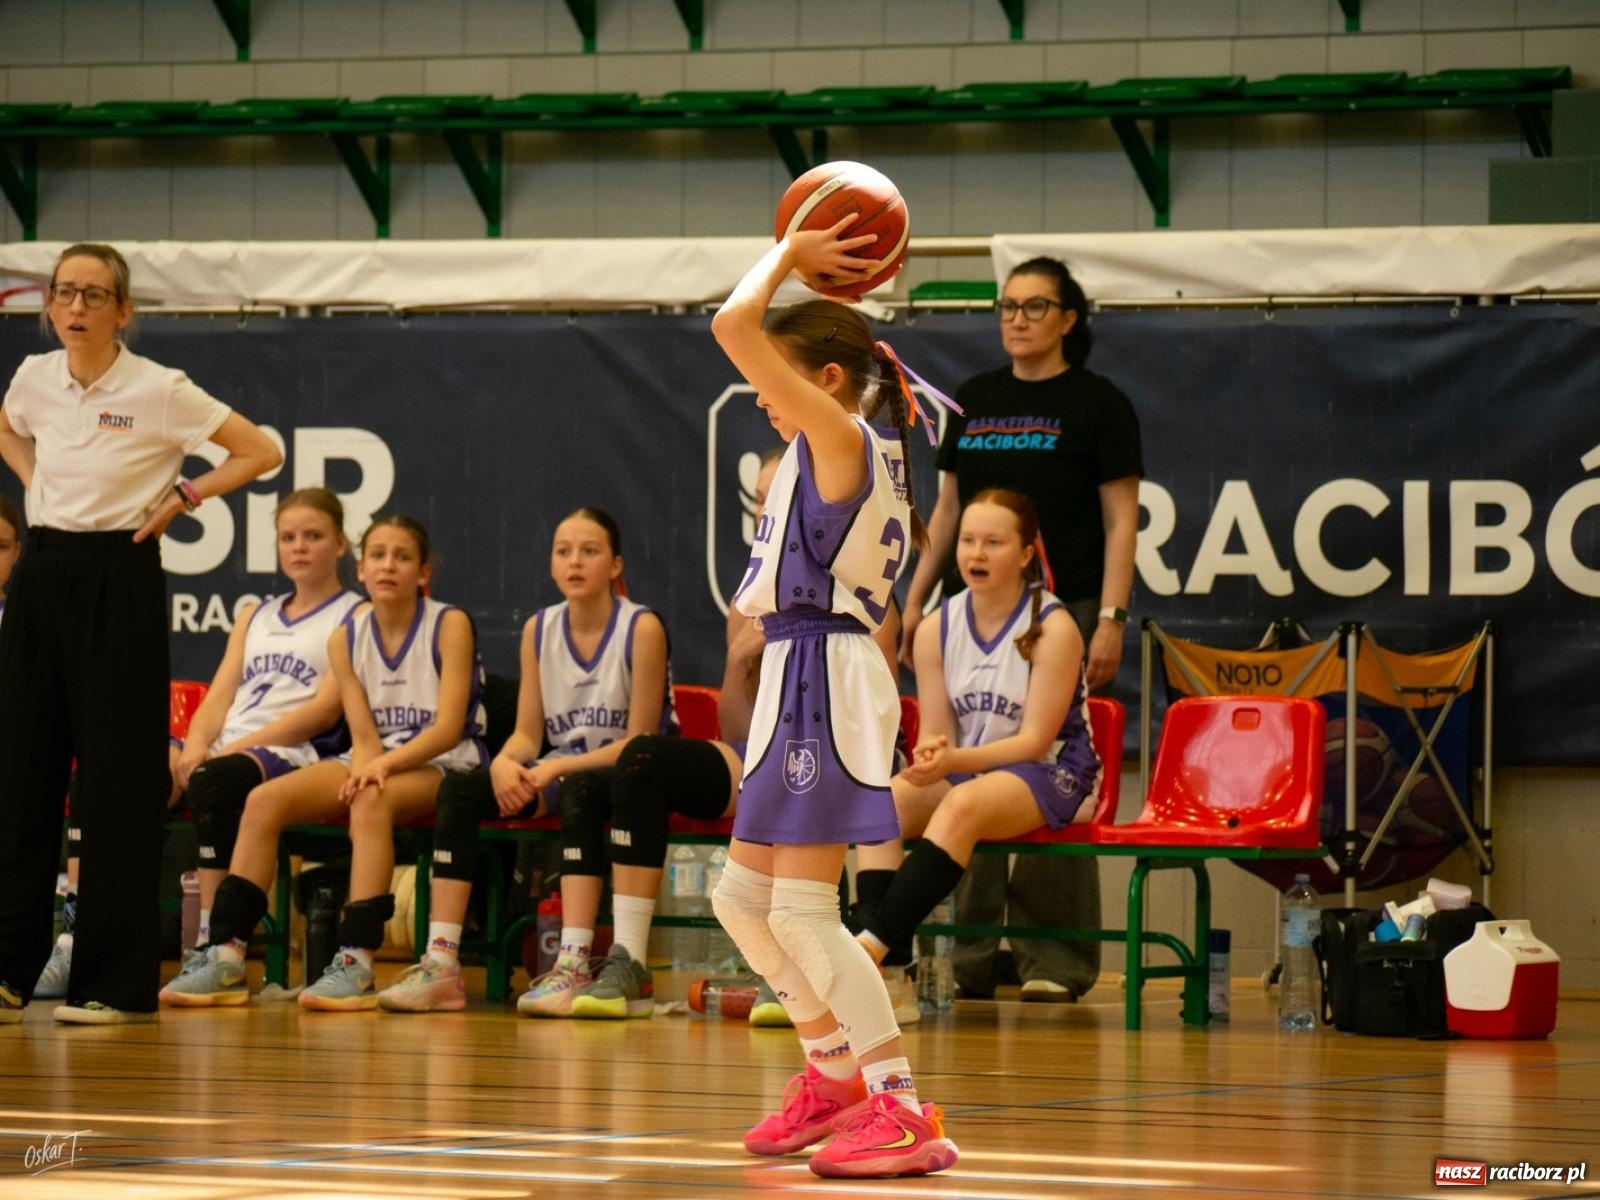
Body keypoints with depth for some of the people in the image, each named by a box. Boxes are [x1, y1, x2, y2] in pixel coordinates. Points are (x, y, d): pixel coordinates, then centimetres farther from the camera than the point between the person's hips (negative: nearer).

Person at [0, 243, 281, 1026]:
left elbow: (261, 453, -4)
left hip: (118, 580, -5)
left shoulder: (160, 390, -8)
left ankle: (117, 983, 1)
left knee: (116, 779, -3)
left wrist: (180, 499, -5)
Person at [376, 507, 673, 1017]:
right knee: (459, 789, -18)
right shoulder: (539, 629, 5)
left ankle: (574, 964, -45)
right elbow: (527, 733, 5)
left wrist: (557, 769, -23)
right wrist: (505, 763, -19)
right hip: (558, 773, 5)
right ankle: (441, 964, -25)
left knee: (578, 791, -38)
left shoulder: (642, 629, -11)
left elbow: (640, 738, -14)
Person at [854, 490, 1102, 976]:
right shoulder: (937, 629, 4)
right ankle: (887, 964, -40)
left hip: (1049, 775, -5)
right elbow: (936, 731, 4)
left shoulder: (1053, 629, -11)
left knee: (963, 804, -37)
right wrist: (931, 752, -22)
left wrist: (954, 762, -28)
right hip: (964, 769, 5)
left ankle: (875, 941, -45)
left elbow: (1035, 740, -14)